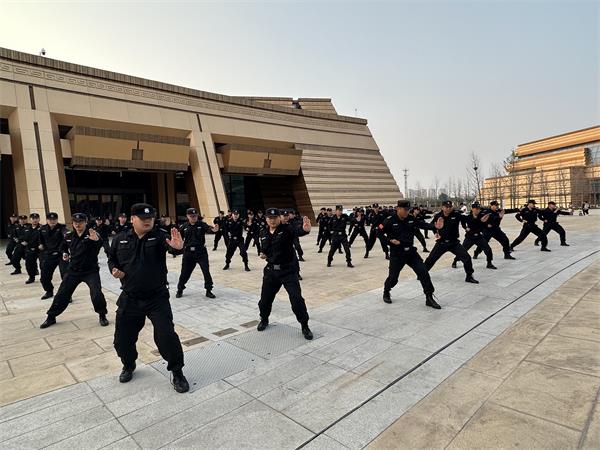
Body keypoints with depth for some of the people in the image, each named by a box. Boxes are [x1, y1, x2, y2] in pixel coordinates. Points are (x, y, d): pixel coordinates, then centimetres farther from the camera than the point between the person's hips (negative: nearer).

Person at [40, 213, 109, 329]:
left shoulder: (91, 234, -15)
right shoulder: (68, 236, 1)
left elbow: (100, 244, -39)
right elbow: (64, 245, 26)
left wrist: (96, 239, -62)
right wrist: (65, 253, 6)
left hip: (91, 271, -5)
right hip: (73, 270, 5)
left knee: (97, 293, -17)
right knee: (62, 293, 10)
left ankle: (102, 316, 5)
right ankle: (51, 317, 30)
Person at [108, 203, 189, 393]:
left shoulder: (159, 236, -9)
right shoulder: (120, 239, 1)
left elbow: (170, 245, -31)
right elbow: (111, 258, 16)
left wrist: (178, 246, -55)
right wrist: (113, 269, -6)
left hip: (157, 298, -3)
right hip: (129, 298, 4)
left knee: (166, 336, -8)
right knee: (122, 338, 14)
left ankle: (177, 373, 13)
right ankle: (129, 365, 45)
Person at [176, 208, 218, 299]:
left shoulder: (202, 224, -6)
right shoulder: (184, 227, 1)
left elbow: (208, 228, -27)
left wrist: (213, 230, -47)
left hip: (201, 252, -1)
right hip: (188, 253, 2)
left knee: (206, 271, -2)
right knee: (185, 272, 11)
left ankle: (208, 290, 12)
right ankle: (180, 290, 30)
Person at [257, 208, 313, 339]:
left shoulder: (287, 228, -13)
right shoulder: (264, 233, 3)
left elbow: (297, 230, -37)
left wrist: (305, 229, -60)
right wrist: (263, 254, -3)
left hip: (288, 270, -4)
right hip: (271, 270, 5)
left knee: (297, 299, -9)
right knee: (265, 298, 14)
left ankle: (305, 326, 11)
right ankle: (264, 320, 44)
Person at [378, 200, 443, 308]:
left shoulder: (411, 218, -2)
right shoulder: (390, 221, -13)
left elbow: (423, 224, -10)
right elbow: (379, 233, -6)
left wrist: (435, 226, -29)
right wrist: (390, 241, -17)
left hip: (411, 251, 4)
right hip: (396, 254, -4)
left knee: (424, 272, -4)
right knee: (393, 277, 5)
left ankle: (429, 298, 8)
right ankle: (386, 293, 37)